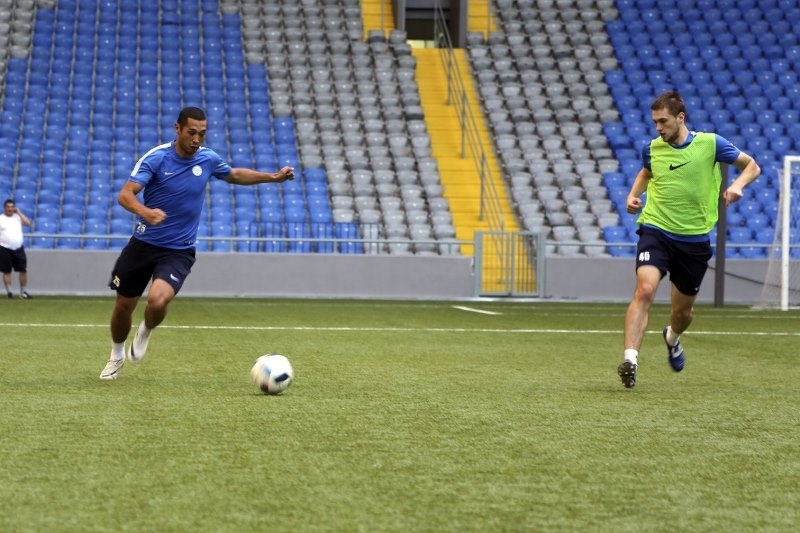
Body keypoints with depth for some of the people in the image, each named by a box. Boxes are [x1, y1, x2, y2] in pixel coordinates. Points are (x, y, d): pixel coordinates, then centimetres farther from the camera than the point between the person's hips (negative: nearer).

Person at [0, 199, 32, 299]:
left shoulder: (18, 217, 10)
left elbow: (28, 223, -4)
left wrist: (19, 212, -2)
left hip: (19, 249, 3)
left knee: (23, 270, 2)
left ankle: (23, 292, 12)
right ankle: (9, 292, 6)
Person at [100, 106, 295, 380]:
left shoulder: (208, 159, -4)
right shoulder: (156, 158, -16)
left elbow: (234, 175, 20)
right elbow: (125, 194, -26)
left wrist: (273, 177, 11)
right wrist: (145, 212, -47)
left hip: (178, 251, 1)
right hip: (143, 243, 0)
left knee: (157, 300, -25)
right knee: (124, 306, 11)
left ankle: (145, 332, 11)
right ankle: (116, 356, 41)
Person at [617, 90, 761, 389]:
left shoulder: (710, 143, -6)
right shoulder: (652, 148, 2)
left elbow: (752, 166, 3)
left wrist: (738, 185, -17)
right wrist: (633, 195, 6)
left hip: (695, 238, 0)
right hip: (656, 230, 0)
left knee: (684, 310, 15)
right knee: (644, 290, -25)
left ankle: (672, 338, 51)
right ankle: (630, 359, -31)